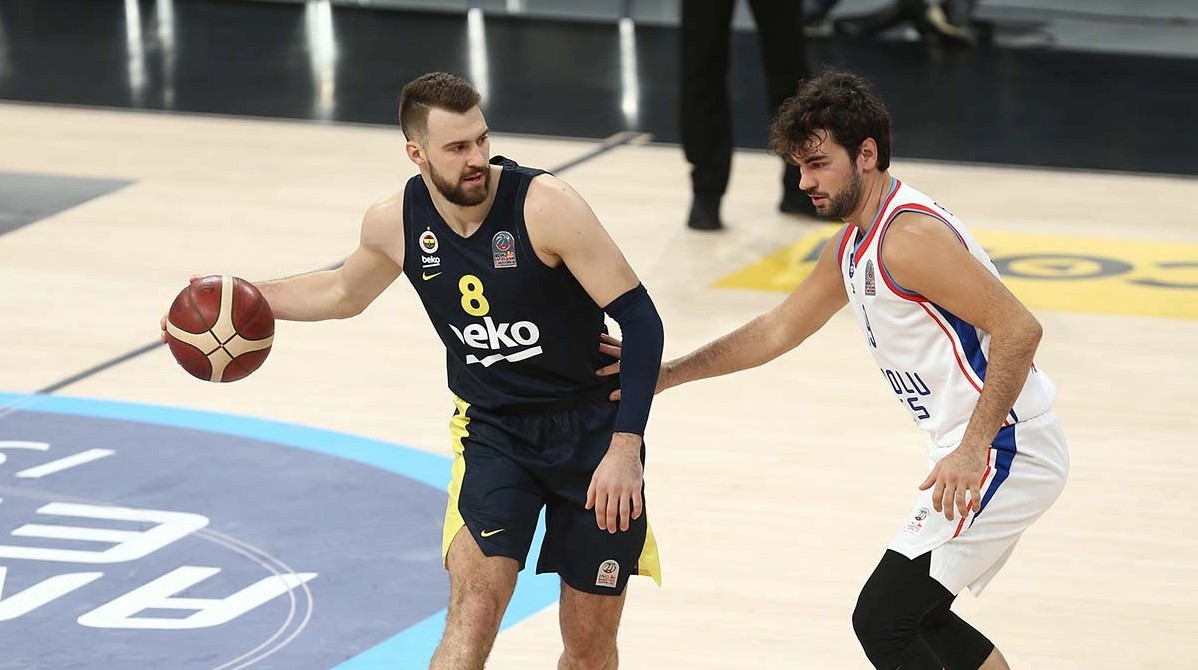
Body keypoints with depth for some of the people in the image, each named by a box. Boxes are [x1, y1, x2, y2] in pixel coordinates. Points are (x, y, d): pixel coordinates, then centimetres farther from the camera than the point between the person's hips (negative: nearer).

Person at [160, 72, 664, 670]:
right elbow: (346, 292, 17)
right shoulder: (396, 223, -8)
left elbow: (640, 319, -20)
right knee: (473, 613, -20)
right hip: (491, 428, 2)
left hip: (590, 425, -2)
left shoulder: (544, 205, -23)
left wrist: (625, 450, -26)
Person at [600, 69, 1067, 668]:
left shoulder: (910, 236, -19)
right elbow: (777, 330, 24)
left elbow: (1018, 329, -25)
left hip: (1003, 450, -11)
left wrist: (972, 450, -29)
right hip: (972, 446, 11)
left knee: (881, 620, -11)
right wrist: (665, 375, 19)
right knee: (918, 616, 21)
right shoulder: (852, 247, 13)